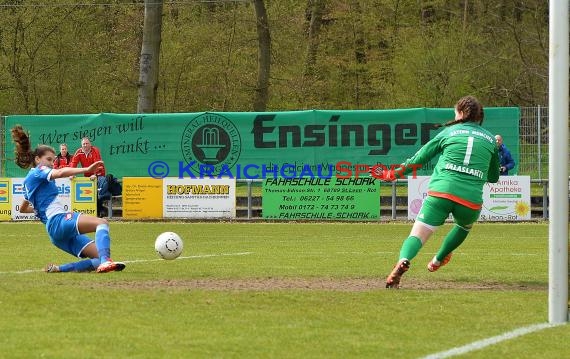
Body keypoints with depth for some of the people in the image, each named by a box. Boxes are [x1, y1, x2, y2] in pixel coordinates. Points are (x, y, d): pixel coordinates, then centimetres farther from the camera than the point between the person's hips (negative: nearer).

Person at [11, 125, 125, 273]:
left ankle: (57, 268, -8)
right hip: (58, 220, -10)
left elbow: (23, 209, 45)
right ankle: (105, 261, -53)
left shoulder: (28, 181, 30)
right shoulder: (38, 171, 2)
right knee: (102, 223, -30)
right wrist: (86, 169, -30)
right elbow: (59, 173, -21)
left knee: (99, 259, -1)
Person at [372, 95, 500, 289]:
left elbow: (419, 158, 15)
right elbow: (494, 177, 26)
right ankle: (437, 261, 40)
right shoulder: (490, 139, 17)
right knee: (464, 226, 35)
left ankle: (403, 261, -36)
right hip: (471, 199, 2)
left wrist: (393, 174, 25)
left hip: (441, 192, -2)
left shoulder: (450, 132, 13)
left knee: (418, 234, -7)